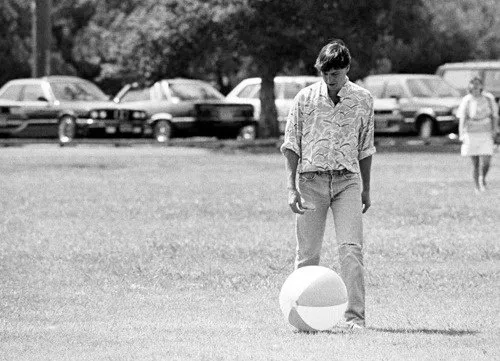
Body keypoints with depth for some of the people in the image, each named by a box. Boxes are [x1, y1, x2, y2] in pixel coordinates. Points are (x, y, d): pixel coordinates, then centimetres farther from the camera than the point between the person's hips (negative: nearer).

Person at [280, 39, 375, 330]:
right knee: (307, 252, 1)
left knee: (352, 248, -11)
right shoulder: (305, 98, 1)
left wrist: (366, 188, 17)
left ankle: (355, 315, -12)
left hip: (347, 179, 0)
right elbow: (291, 145, 4)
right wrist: (292, 187, -3)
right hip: (311, 180, 0)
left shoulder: (363, 99, 5)